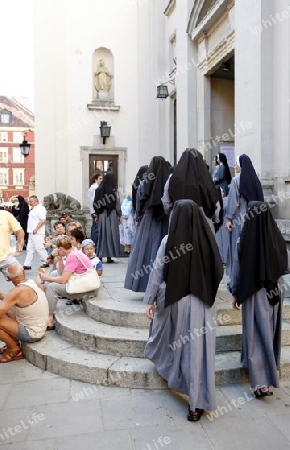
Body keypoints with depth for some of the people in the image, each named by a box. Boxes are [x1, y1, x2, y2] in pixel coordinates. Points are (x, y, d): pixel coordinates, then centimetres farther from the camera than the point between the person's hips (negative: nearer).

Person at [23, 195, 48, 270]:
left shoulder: (40, 208, -13)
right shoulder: (33, 209, 15)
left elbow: (43, 220, -21)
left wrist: (36, 229, -21)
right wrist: (30, 230, 14)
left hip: (37, 233, -10)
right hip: (31, 233, 10)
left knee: (39, 248, -5)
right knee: (29, 249, 10)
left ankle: (46, 262, 8)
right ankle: (27, 265, 14)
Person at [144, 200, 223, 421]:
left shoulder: (169, 241, -13)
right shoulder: (208, 240, -8)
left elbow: (157, 272, -7)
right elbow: (218, 272, 1)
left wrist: (150, 300, 2)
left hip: (174, 301, 0)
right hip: (203, 302, 1)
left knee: (174, 339, 27)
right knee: (198, 349, 6)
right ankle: (198, 403, 11)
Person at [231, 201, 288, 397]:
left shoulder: (244, 240, -16)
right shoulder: (277, 238, -11)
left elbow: (237, 269, -8)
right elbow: (285, 266, -1)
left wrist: (236, 294, 3)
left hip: (253, 293, -3)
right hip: (274, 292, 3)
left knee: (257, 335, 4)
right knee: (270, 332, 21)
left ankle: (261, 383, 2)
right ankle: (270, 369, 41)